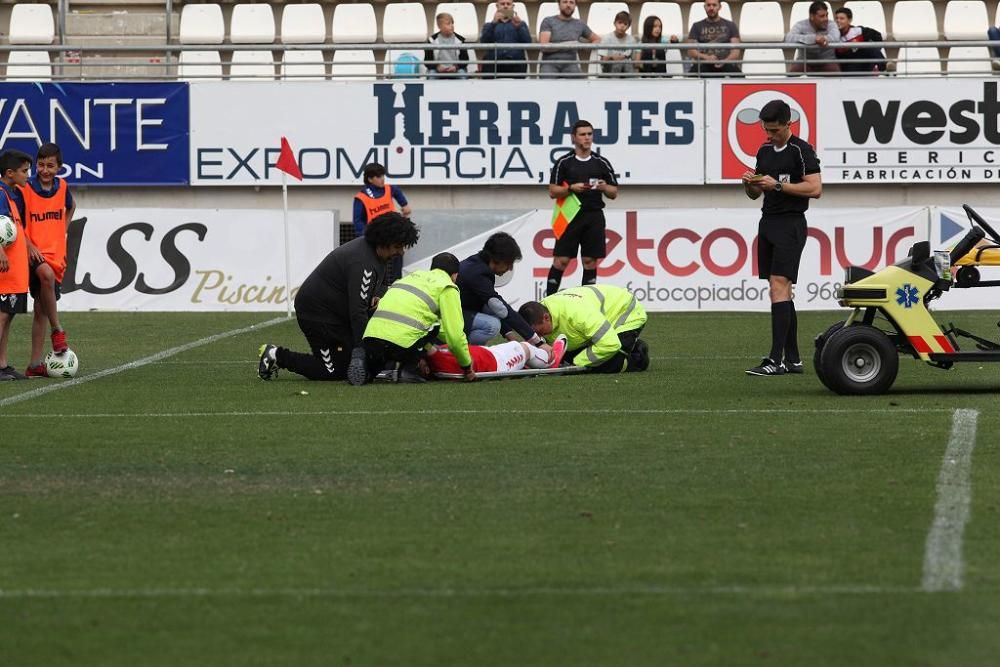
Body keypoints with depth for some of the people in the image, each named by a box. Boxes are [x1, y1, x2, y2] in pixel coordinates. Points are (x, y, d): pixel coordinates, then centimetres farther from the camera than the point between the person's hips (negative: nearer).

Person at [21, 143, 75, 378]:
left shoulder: (62, 187, 8)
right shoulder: (26, 189, -6)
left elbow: (70, 207, 30)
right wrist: (29, 245, -15)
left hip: (56, 254, 5)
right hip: (34, 253, -5)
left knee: (41, 308, 4)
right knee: (46, 274, -37)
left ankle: (35, 363, 6)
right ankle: (57, 330, -24)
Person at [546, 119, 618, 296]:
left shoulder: (602, 163, 8)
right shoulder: (563, 163, 2)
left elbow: (614, 193, 11)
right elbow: (553, 192, 1)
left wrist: (604, 188, -11)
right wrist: (572, 188, -16)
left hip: (594, 217, 2)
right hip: (570, 216, -2)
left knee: (590, 261, 2)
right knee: (561, 260, -5)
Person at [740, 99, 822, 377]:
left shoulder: (801, 151, -8)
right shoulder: (764, 151, 15)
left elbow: (815, 188, -17)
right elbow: (755, 194, 22)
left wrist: (778, 185, -18)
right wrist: (750, 183, -2)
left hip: (790, 225, -8)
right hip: (768, 222, 8)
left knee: (779, 288, -15)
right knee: (781, 292, 7)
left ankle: (775, 360, -20)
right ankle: (792, 359, 10)